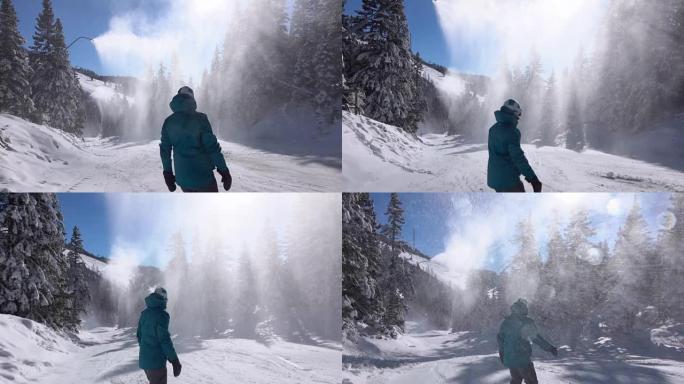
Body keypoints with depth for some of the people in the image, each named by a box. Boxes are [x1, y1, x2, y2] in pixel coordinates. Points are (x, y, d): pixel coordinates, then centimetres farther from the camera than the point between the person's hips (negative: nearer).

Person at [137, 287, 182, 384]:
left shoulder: (144, 313, 9)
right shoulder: (161, 314, -16)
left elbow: (139, 335, 16)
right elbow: (165, 339, -19)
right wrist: (175, 360, -14)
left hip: (144, 359, 8)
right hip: (156, 360, -8)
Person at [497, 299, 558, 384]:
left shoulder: (506, 322, 8)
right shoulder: (527, 322, -9)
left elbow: (500, 338, 13)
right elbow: (536, 338, -14)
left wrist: (501, 354, 24)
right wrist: (550, 348, -8)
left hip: (509, 359, 6)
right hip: (523, 359, -6)